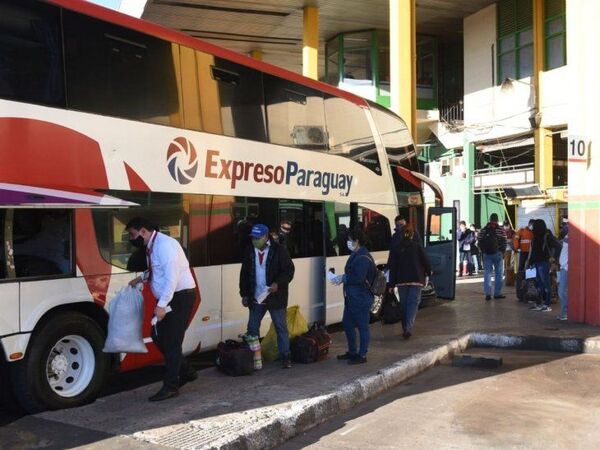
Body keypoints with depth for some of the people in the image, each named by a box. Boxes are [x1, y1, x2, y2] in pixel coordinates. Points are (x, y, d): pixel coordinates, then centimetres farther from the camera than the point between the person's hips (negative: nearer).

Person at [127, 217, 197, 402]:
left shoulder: (165, 245, -21)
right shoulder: (151, 246, 9)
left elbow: (171, 277, -27)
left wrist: (161, 305, -28)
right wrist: (141, 278, 15)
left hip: (180, 297, -10)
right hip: (167, 298, 10)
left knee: (171, 341, -6)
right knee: (158, 336, 12)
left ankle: (170, 387, 4)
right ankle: (185, 372, 25)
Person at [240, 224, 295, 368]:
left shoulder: (279, 250, -8)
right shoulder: (249, 251, 5)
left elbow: (289, 270, -7)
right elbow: (244, 274, 12)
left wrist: (278, 283, -21)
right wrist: (244, 294, 8)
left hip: (275, 298, -4)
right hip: (255, 298, 4)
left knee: (281, 327, 4)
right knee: (252, 328, 8)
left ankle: (285, 357, 15)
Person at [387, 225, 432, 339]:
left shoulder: (395, 248, 1)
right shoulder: (417, 247, -3)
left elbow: (392, 267, 0)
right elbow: (426, 262, 0)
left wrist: (392, 284, 3)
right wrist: (428, 273, 22)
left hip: (401, 281, 2)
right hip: (416, 280, -2)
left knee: (404, 304, 13)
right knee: (413, 303, -3)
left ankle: (405, 329, 19)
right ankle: (408, 328, -18)